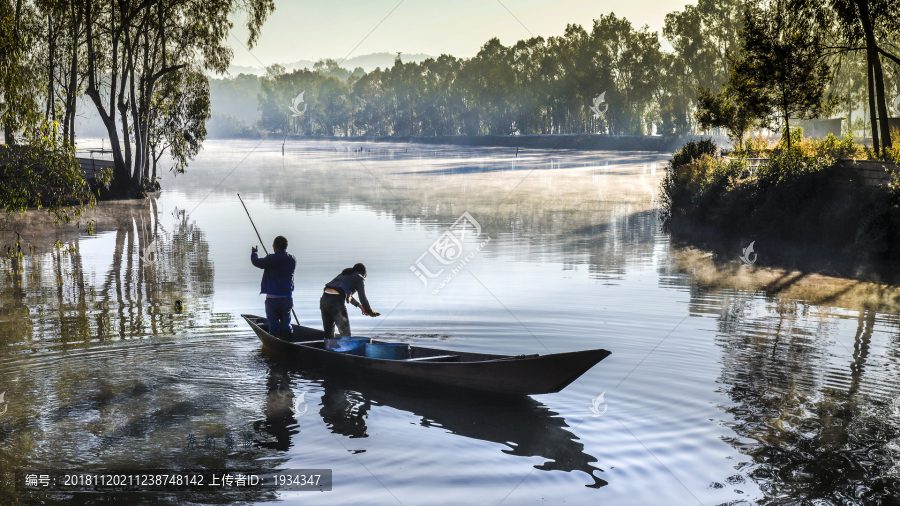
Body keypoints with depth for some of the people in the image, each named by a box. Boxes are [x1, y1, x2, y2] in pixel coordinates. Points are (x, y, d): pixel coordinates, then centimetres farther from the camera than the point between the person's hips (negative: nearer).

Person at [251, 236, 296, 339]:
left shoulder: (271, 259, -13)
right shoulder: (292, 260, 3)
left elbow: (257, 262, 1)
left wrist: (253, 253, 23)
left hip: (272, 297, -4)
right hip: (287, 296, 4)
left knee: (273, 324, 2)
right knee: (286, 324, 12)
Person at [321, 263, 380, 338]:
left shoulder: (343, 274, 31)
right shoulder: (359, 278, 10)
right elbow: (362, 297, 4)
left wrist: (359, 305, 46)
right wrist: (370, 312, 14)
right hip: (336, 301, -7)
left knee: (328, 334, 14)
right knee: (345, 334, 2)